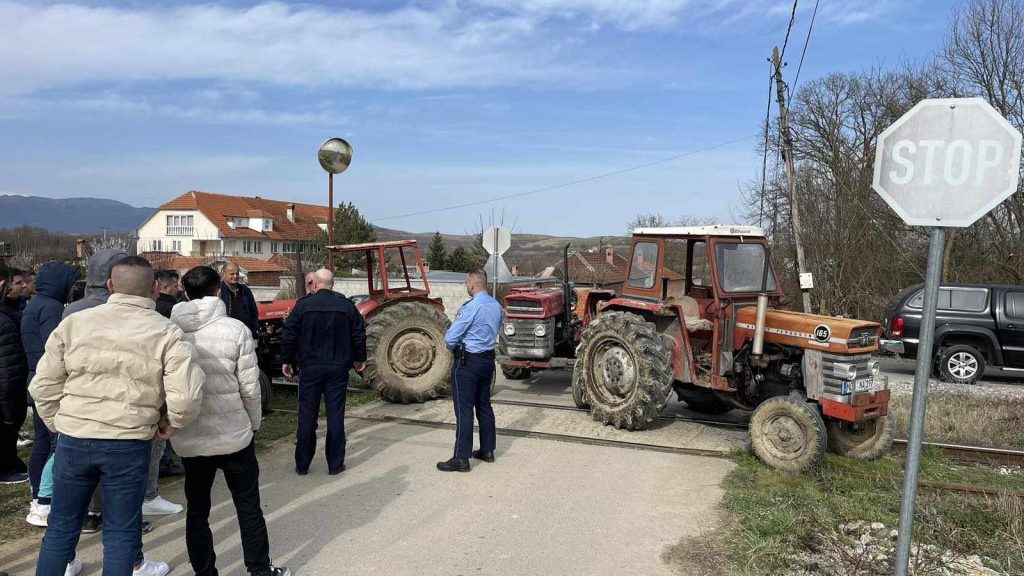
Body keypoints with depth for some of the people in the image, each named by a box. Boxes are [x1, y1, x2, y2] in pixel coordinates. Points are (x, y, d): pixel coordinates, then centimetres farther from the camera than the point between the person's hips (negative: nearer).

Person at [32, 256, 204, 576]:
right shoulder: (166, 332, -6)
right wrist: (171, 423, 4)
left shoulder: (74, 322, 2)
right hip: (129, 444, -2)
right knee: (121, 532, 10)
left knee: (61, 526, 19)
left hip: (73, 439, 3)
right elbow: (186, 396, -16)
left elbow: (44, 384, 4)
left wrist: (58, 423, 18)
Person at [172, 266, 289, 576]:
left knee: (197, 510, 16)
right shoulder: (235, 329, -13)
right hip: (233, 434, -2)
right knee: (248, 507, 13)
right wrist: (254, 422, 6)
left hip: (188, 438, 2)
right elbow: (250, 386, -11)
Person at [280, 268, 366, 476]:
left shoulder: (303, 305, -5)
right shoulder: (346, 305, -1)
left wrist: (287, 361, 9)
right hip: (338, 367, 1)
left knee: (307, 416, 8)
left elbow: (289, 336, -3)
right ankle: (335, 464, 9)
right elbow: (359, 334, 3)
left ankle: (302, 465, 15)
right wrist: (360, 358, 16)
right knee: (335, 416, 5)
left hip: (310, 367, 0)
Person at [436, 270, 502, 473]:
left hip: (468, 362, -8)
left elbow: (450, 338, -17)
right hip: (488, 359, 8)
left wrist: (454, 349, 4)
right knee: (484, 406, 17)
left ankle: (461, 458, -1)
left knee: (464, 410, -4)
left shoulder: (471, 307, -20)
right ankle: (487, 450, 25)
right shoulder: (496, 306, 6)